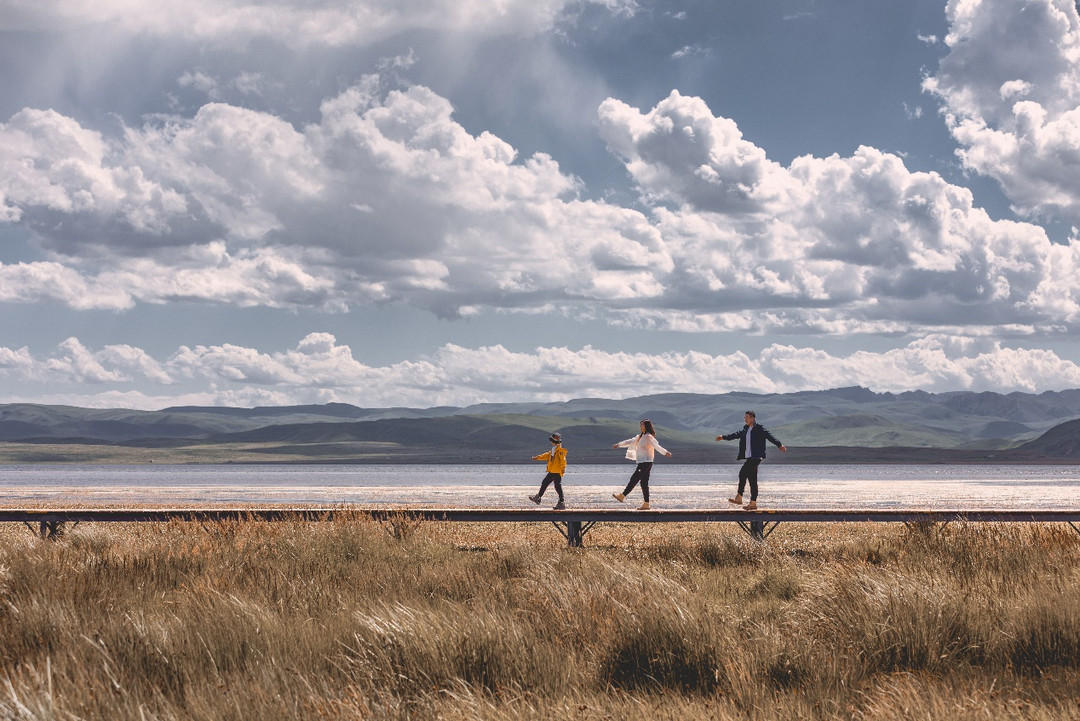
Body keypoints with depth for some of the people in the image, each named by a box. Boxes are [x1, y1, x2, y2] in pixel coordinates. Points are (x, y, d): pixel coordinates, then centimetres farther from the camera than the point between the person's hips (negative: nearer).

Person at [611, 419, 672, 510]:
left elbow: (656, 446, -24)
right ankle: (646, 504, 5)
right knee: (644, 483, 6)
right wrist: (619, 445, 34)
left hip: (646, 462, -9)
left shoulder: (649, 437, -10)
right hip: (642, 463, 9)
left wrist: (666, 452, -39)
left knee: (634, 479, -6)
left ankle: (622, 496, -3)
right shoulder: (640, 436, 18)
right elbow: (630, 442, 29)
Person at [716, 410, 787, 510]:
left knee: (743, 473, -17)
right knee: (752, 480, 5)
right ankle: (753, 503, 4)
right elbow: (736, 434, 30)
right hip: (748, 458, 8)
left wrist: (779, 445, -27)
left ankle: (739, 498, -14)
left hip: (755, 457, -8)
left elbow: (769, 437, -15)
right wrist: (723, 437, 39)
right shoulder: (746, 429, 17)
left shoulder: (760, 428, -5)